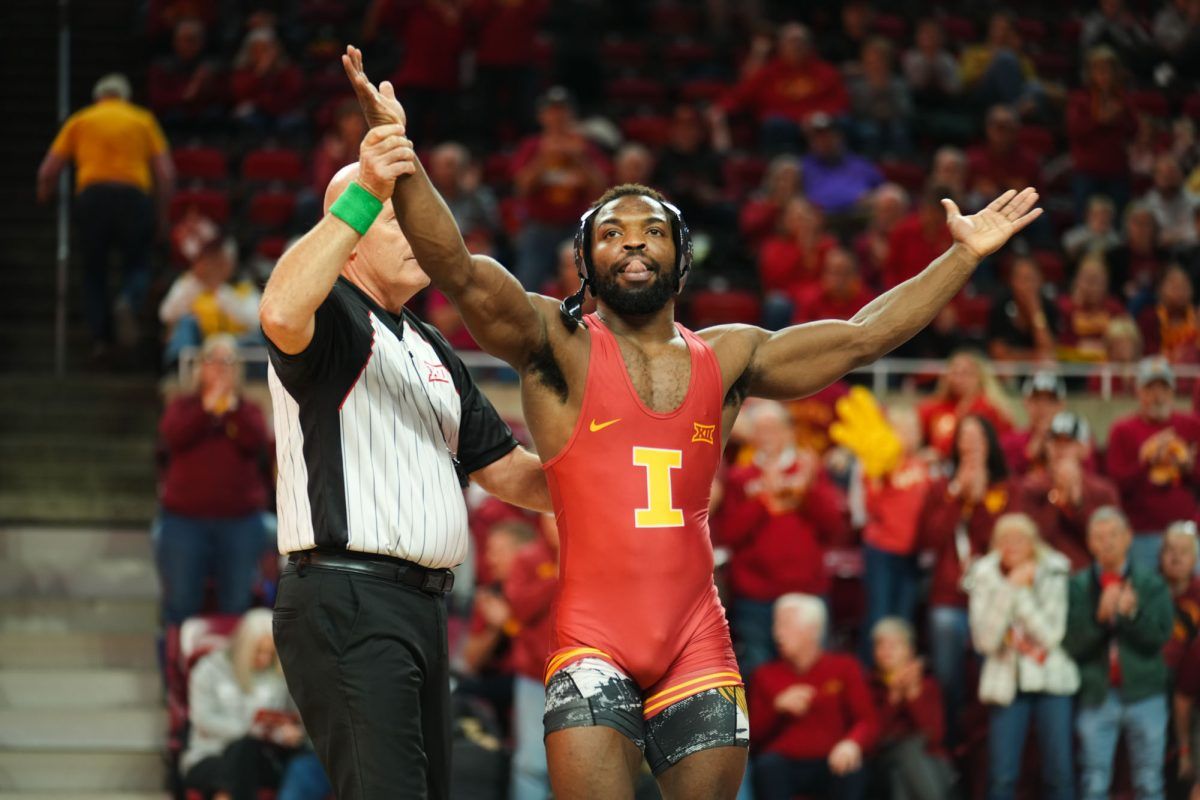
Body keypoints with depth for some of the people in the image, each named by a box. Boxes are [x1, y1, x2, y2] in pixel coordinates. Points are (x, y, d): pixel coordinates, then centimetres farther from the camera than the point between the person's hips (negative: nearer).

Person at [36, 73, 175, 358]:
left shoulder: (80, 121, 17)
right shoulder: (144, 120, 17)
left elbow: (48, 171, 11)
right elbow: (166, 173, 9)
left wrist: (44, 198, 29)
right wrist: (161, 213, 19)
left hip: (92, 195, 0)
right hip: (134, 195, 0)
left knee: (94, 270, 14)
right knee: (137, 264, 13)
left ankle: (100, 337, 2)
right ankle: (129, 301, -19)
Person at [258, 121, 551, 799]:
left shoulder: (433, 352, 26)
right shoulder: (334, 315, -3)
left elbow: (505, 469, 28)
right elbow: (281, 312, -30)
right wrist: (363, 194, -31)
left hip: (422, 609, 9)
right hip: (345, 602, -9)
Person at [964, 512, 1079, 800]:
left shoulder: (1053, 574, -4)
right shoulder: (985, 577, -1)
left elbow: (1051, 634, -12)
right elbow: (985, 639, -11)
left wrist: (1022, 592, -17)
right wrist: (1008, 590, -17)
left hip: (1052, 681, 0)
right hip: (1007, 684, 0)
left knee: (1059, 775, -1)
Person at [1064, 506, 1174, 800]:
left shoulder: (1151, 583, 4)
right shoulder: (1078, 586, 3)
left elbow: (1160, 635, -6)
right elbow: (1071, 643, -6)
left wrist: (1133, 613, -22)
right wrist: (1100, 616, -21)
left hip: (1143, 695, 0)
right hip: (1097, 697, 0)